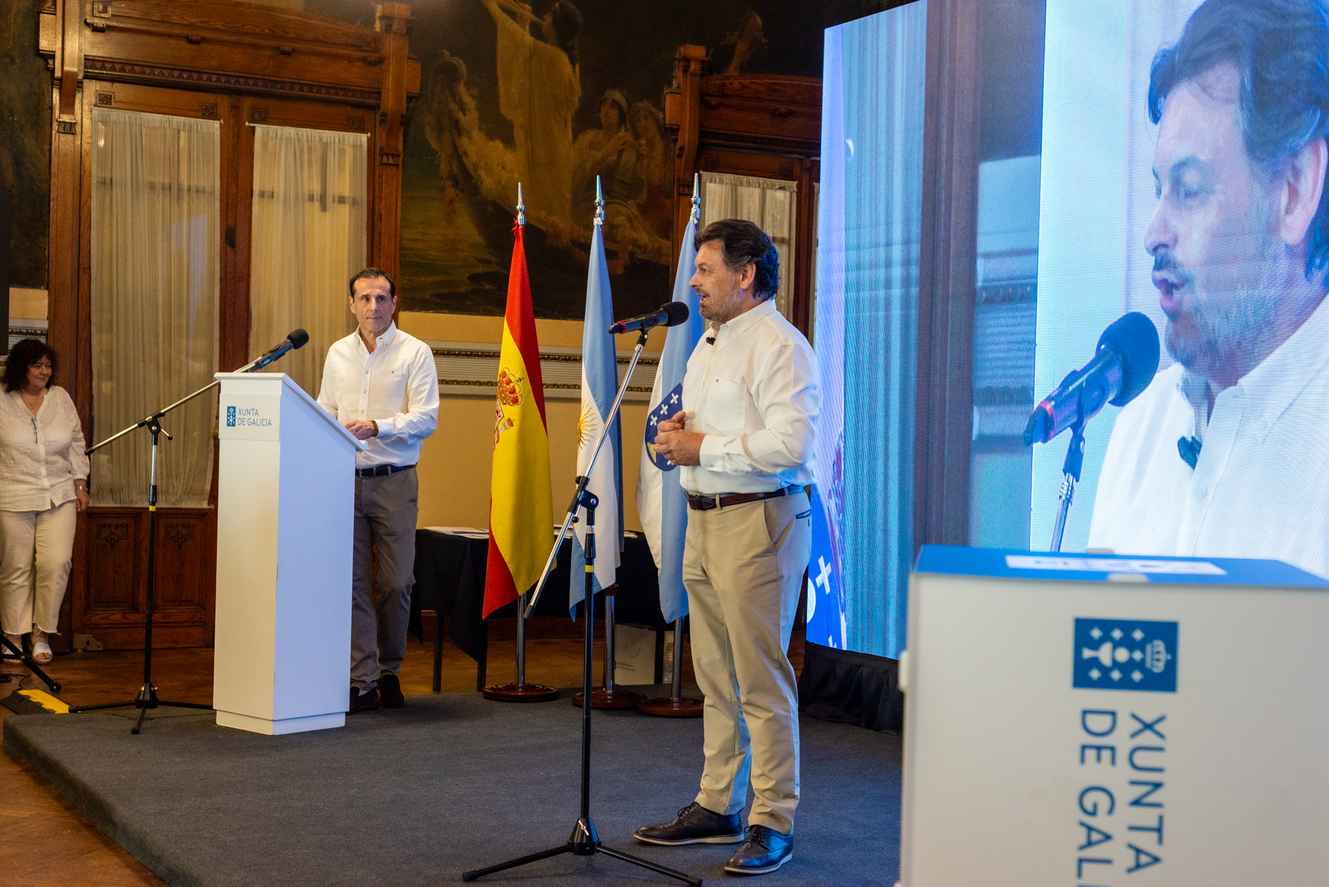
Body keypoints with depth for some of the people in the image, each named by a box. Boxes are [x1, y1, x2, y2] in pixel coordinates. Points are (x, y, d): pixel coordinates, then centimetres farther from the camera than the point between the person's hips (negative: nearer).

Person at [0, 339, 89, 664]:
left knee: (56, 563, -9)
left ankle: (41, 633, 4)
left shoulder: (60, 398, 8)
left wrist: (80, 484, 11)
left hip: (59, 497, 2)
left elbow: (76, 443, 15)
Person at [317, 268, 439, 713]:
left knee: (396, 583, 1)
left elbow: (426, 418, -7)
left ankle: (390, 672, 19)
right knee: (352, 582, -1)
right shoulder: (338, 353, 14)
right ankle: (363, 681, 2)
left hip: (394, 481, -3)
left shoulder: (414, 352, 0)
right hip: (345, 479, 3)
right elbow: (326, 410, 19)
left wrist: (376, 427, -20)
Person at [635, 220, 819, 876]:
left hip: (757, 522, -10)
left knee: (761, 679, -6)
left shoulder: (778, 345, -12)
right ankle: (717, 807, 24)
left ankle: (773, 823, 2)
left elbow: (791, 443, -23)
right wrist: (680, 432, 8)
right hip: (704, 520, 10)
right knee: (714, 674, 14)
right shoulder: (709, 344, 20)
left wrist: (704, 448, -17)